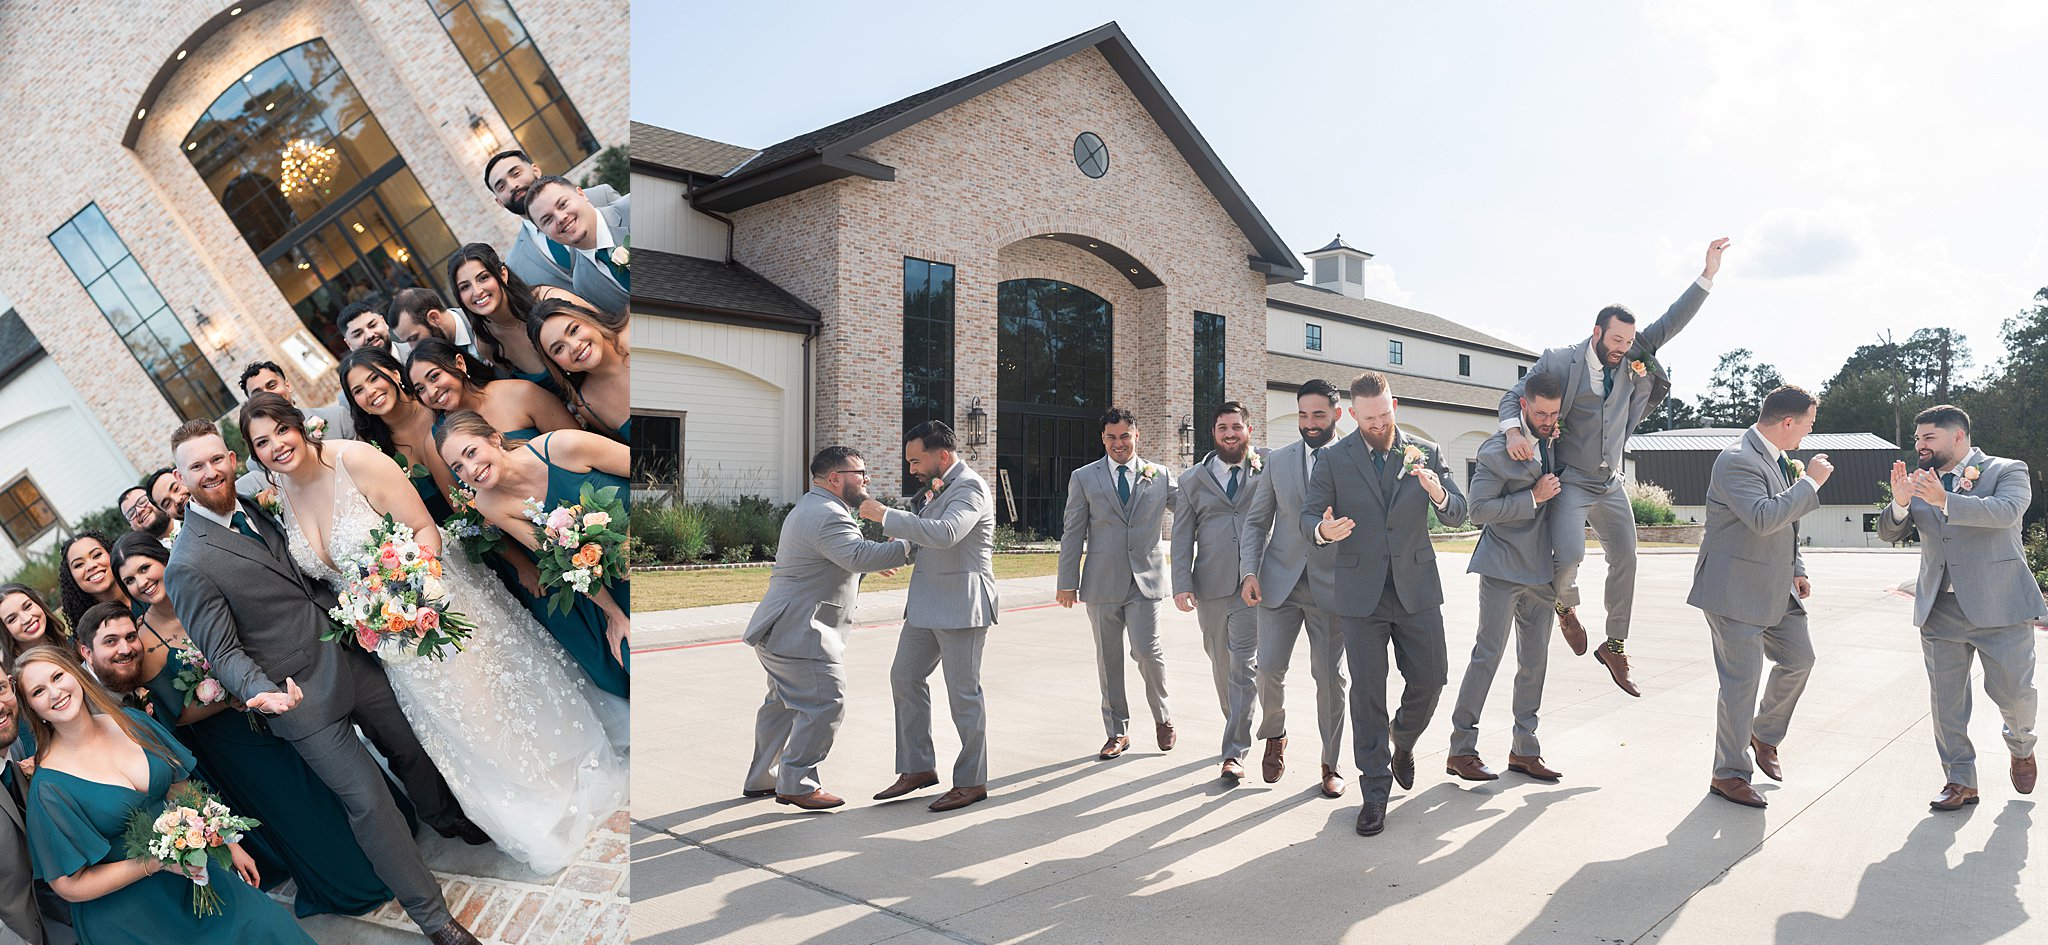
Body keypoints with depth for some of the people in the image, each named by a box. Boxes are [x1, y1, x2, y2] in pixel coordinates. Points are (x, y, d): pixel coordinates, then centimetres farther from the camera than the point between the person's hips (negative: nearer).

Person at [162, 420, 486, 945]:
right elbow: (223, 651, -16)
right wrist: (261, 691, -33)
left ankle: (445, 816, 52)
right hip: (304, 697, -7)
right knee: (369, 799, -2)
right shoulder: (188, 566, -17)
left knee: (410, 746, 22)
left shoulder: (253, 507, 5)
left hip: (351, 659, 7)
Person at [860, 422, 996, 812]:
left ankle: (972, 782, 11)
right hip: (927, 604, 10)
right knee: (905, 678, 12)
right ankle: (918, 768, 22)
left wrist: (886, 515, -27)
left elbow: (944, 534, -32)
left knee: (963, 693, -1)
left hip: (961, 605, -10)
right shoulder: (939, 488, 14)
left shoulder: (970, 487, -15)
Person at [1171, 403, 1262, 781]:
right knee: (1222, 666, 12)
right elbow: (1182, 535, 6)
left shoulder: (1268, 473, 6)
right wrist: (1182, 584, -3)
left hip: (1254, 586, -2)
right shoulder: (1192, 479, 9)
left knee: (1245, 665, -8)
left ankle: (1235, 752, -3)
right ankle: (1239, 733, 32)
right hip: (1210, 587, 2)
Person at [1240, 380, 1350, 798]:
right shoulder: (1278, 461, 7)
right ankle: (1274, 736, 24)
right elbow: (1257, 520, 9)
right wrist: (1250, 571, -4)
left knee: (1330, 677, 4)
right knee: (1269, 668, -6)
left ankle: (1331, 764, 20)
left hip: (1330, 586, -1)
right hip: (1280, 581, 2)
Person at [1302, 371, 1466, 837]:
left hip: (1417, 588, 2)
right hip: (1360, 593, -1)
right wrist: (1323, 529, -24)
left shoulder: (1425, 452, 5)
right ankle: (1374, 790, 13)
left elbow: (1457, 514, 1)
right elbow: (1307, 515, 1)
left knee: (1429, 679, 4)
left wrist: (1438, 493, -23)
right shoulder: (1333, 460, 1)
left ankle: (1402, 743, 36)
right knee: (1367, 692, 1)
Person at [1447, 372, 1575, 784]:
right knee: (1487, 655, -6)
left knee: (1535, 662, 10)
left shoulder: (1554, 444, 11)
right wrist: (1533, 497, -19)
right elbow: (1478, 509, -16)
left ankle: (1524, 750, 19)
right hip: (1503, 568, -7)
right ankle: (1461, 750, 1)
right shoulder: (1497, 450, -11)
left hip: (1542, 570, 7)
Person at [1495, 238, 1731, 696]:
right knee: (1570, 554, -24)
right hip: (1570, 482, -6)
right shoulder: (1558, 361, -11)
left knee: (1625, 561, 10)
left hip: (1611, 485, 6)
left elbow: (1672, 322, -1)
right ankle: (1565, 603, 11)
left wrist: (1708, 274, -8)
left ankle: (1614, 646, 26)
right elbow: (1512, 396, -11)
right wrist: (1513, 430, -32)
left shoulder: (1632, 358, 1)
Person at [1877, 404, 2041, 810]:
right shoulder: (1922, 485, 11)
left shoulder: (2007, 471, -1)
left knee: (2014, 691, 3)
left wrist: (1944, 501, -35)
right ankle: (1961, 780, 15)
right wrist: (1900, 503, -15)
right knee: (1946, 701, 5)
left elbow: (2005, 511, -21)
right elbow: (1888, 533, 5)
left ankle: (2021, 747, 35)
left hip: (1999, 605, -4)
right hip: (1940, 610, 4)